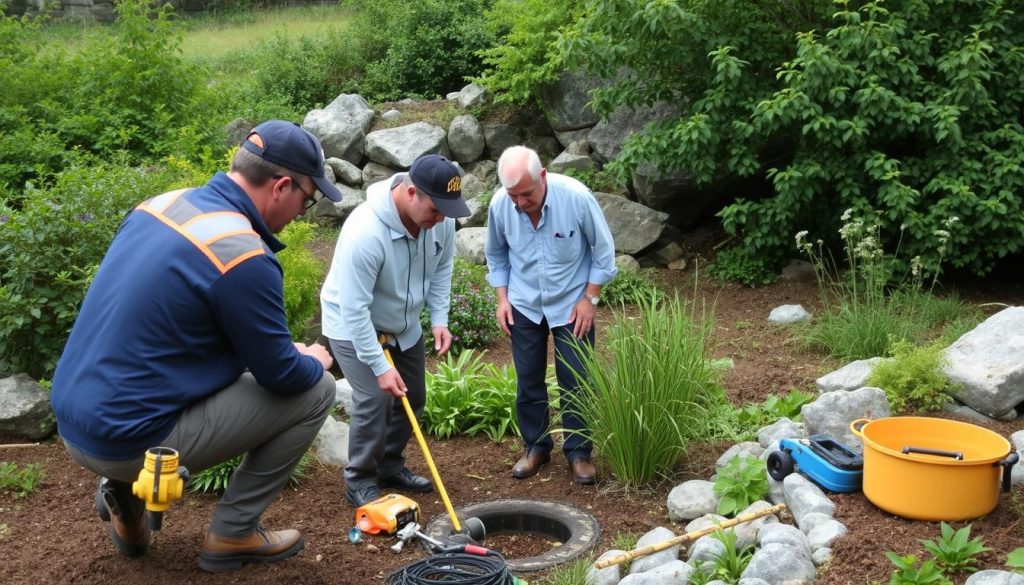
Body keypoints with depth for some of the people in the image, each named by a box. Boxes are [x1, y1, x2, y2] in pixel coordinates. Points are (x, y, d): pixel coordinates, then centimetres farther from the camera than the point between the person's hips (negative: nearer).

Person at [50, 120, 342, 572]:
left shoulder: (164, 203, 4)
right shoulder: (245, 256, -21)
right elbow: (281, 377, -11)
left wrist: (284, 351, 21)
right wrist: (314, 362, 13)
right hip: (129, 441, -8)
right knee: (315, 390, 1)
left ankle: (128, 492, 19)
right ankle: (233, 534, 10)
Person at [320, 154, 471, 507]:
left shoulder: (439, 218, -19)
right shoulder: (365, 232, -38)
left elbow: (442, 268, 1)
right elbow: (354, 309, -34)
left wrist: (439, 319, -10)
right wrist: (380, 366, -32)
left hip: (403, 325, 7)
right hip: (353, 327, -7)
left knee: (412, 397, 11)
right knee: (375, 400, -14)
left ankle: (390, 467, 31)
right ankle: (359, 481, 5)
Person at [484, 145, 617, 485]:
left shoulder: (577, 197, -25)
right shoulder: (500, 205, -16)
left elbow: (603, 250, -10)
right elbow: (495, 255, 4)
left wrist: (589, 299, -11)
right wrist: (502, 298, -3)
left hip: (571, 305, -2)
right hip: (524, 306, 2)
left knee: (575, 381, 2)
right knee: (528, 380, 10)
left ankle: (578, 452, 17)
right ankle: (536, 446, 27)